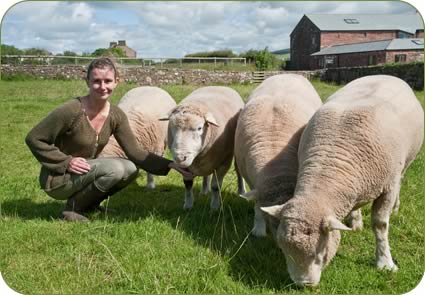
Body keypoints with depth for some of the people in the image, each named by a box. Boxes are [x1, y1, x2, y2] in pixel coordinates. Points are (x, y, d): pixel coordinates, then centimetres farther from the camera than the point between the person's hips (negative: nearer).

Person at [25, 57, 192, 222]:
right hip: (57, 179, -7)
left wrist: (170, 165, -20)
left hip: (86, 172, 7)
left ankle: (88, 203, 8)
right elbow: (33, 139, -16)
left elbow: (135, 153, -8)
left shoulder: (116, 116, -5)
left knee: (131, 169, -8)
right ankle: (73, 208, -8)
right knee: (114, 169, -26)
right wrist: (66, 161, -23)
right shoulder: (72, 111, -23)